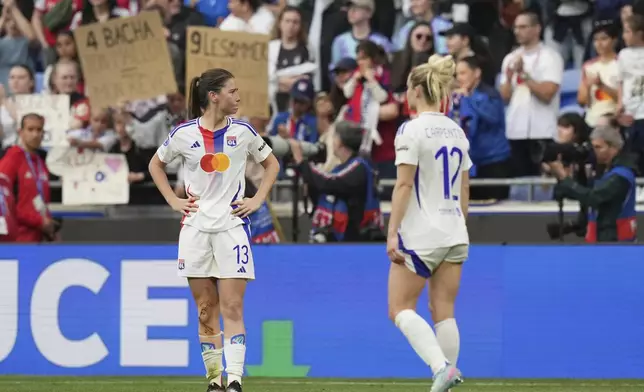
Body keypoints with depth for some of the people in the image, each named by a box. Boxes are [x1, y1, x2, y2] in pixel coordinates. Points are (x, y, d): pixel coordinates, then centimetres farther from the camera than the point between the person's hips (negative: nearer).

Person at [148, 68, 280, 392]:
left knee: (232, 308, -8)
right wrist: (172, 200, 5)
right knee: (206, 310, 5)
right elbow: (156, 164, 16)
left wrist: (257, 200, 3)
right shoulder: (184, 134, -1)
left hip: (232, 226, -1)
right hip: (195, 228, 1)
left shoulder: (242, 132, 1)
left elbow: (271, 164, 15)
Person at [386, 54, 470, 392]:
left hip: (420, 236, -7)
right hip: (454, 234, 7)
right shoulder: (457, 131, 11)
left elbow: (403, 185, -15)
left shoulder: (412, 130, -10)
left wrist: (392, 233, -14)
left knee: (400, 309, 0)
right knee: (443, 312, 7)